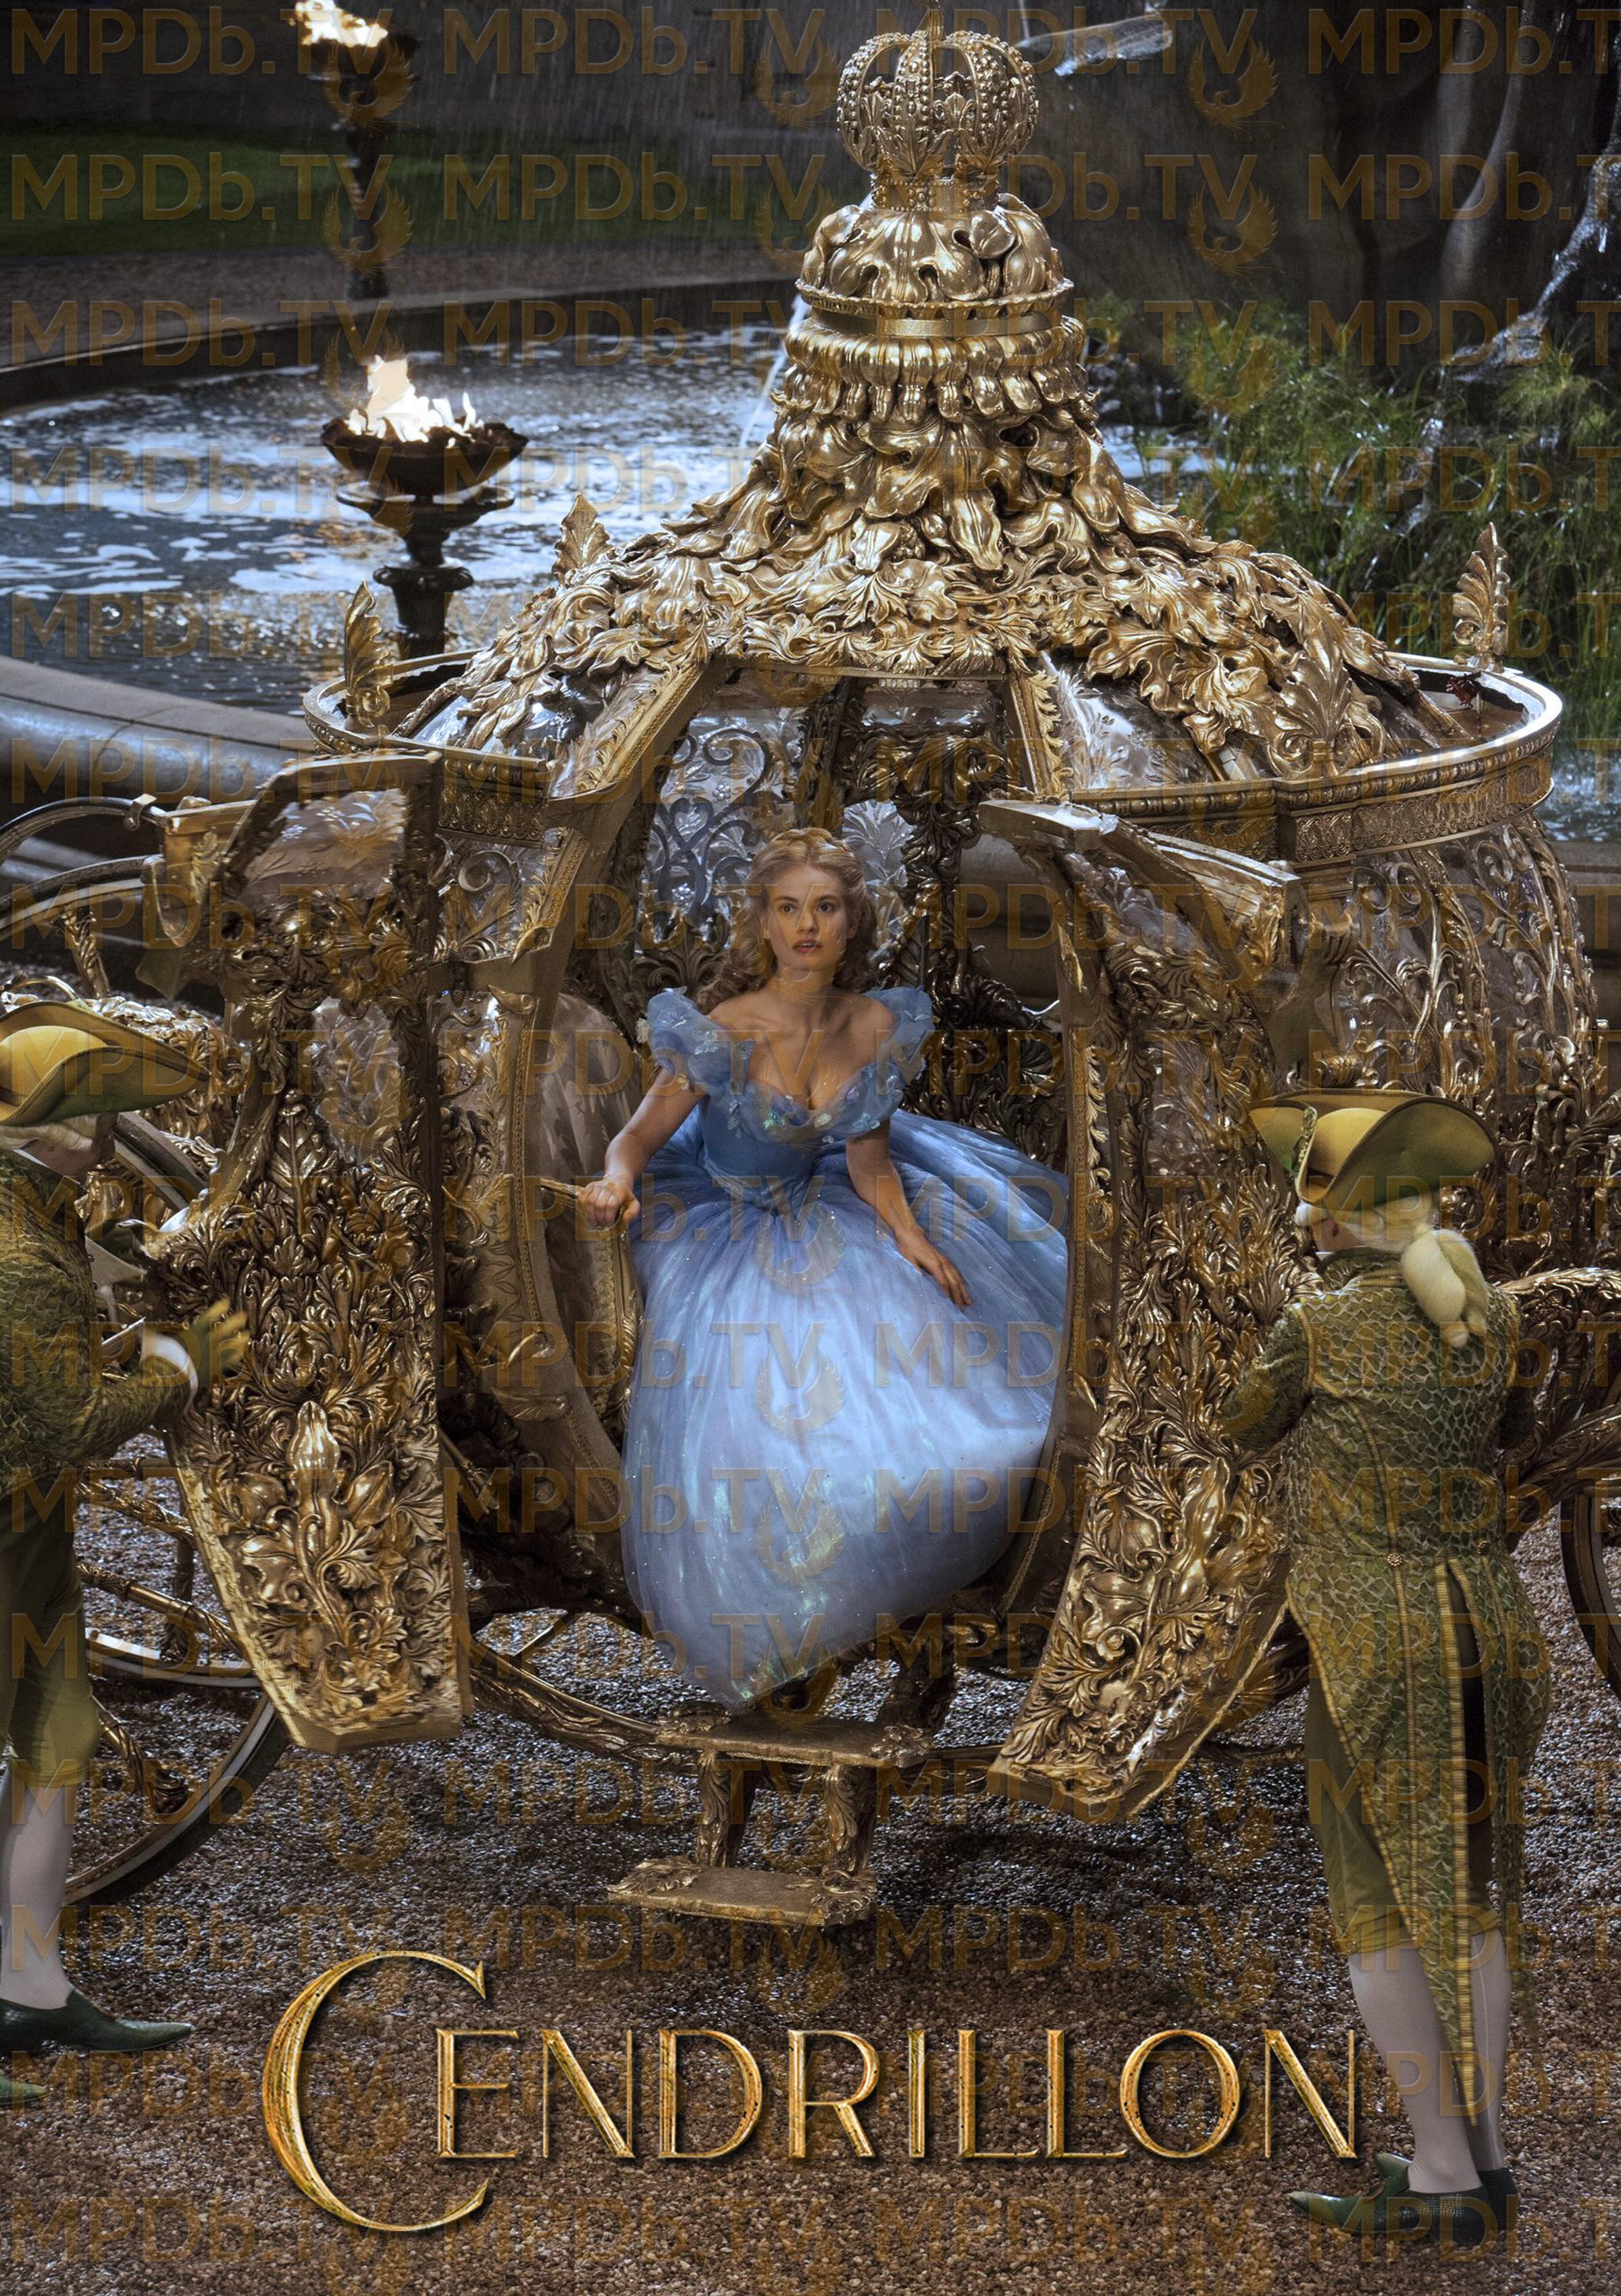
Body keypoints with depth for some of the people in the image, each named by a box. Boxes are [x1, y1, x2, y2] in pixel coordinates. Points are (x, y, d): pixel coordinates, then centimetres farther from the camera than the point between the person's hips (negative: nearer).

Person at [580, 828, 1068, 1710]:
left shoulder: (876, 1026, -11)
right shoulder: (721, 1033, -26)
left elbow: (869, 1157, -2)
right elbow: (644, 1133, -17)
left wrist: (913, 1238, -17)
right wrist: (617, 1181, -39)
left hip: (825, 1214, 5)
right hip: (723, 1232, -5)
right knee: (745, 1420, -18)